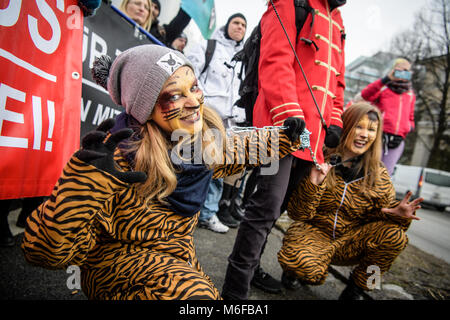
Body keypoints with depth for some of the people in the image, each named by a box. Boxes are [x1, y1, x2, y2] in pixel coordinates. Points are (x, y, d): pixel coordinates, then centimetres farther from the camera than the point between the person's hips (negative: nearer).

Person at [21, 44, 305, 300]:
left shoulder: (204, 133, -13)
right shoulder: (121, 156, -32)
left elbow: (230, 153, 11)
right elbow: (48, 252, -32)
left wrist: (281, 140, 5)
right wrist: (83, 183, -50)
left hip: (180, 254, 6)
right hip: (117, 260, -6)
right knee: (197, 295, -29)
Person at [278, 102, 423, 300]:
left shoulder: (379, 175, -2)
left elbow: (384, 215, 5)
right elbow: (298, 214, -13)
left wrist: (397, 214, -18)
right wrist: (313, 184, -30)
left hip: (351, 242, 4)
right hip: (314, 232, -3)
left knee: (394, 235, -22)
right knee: (295, 259, -34)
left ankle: (354, 290, 0)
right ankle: (298, 270, 7)